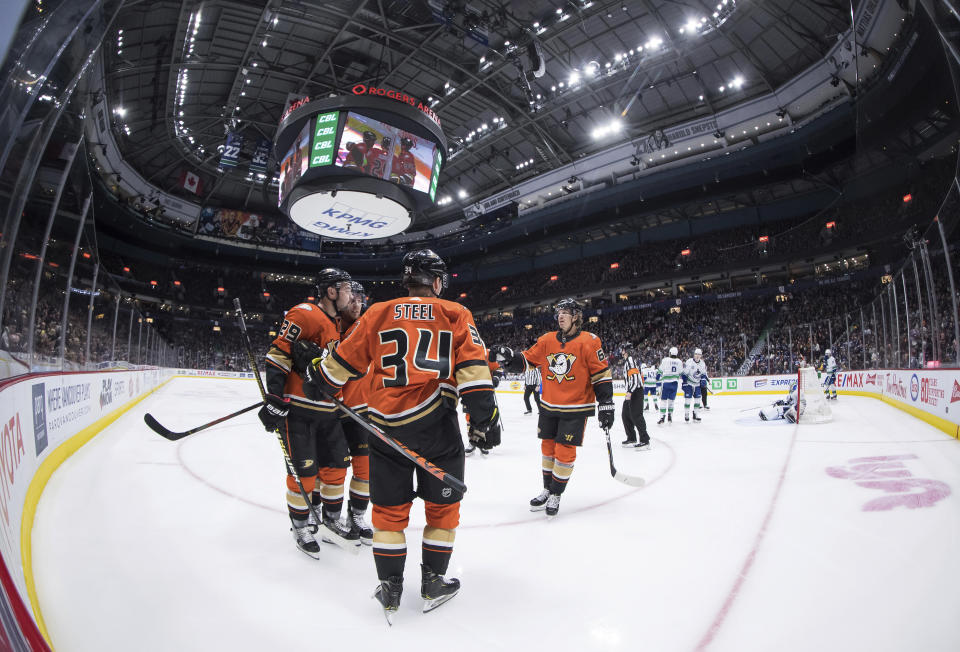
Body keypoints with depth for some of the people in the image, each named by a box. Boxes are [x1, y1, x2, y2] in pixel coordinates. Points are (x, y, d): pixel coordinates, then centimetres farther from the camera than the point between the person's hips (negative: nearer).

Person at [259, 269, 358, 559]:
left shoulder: (336, 325, 15)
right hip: (297, 408, -8)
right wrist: (275, 399, -22)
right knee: (305, 470, 0)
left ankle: (331, 517, 32)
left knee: (336, 464, 13)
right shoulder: (304, 314, -13)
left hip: (326, 410, 8)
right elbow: (278, 352, -18)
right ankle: (300, 525, 22)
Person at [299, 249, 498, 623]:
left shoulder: (379, 314, 8)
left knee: (389, 507, 16)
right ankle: (433, 583, 28)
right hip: (436, 424, -1)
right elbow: (472, 365, -5)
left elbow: (345, 359, 11)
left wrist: (318, 381, 27)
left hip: (385, 422, 2)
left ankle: (390, 587, 25)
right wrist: (483, 416, -4)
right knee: (442, 504, 17)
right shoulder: (455, 315, 4)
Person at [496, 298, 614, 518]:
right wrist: (509, 358, -13)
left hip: (575, 409, -5)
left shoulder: (589, 342, -10)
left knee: (565, 451, -1)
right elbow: (526, 360, 6)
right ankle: (547, 490, 31)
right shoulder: (547, 340, 3)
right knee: (548, 448, 14)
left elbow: (602, 375, -9)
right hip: (549, 407, 5)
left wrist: (606, 405, -11)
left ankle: (556, 496, 18)